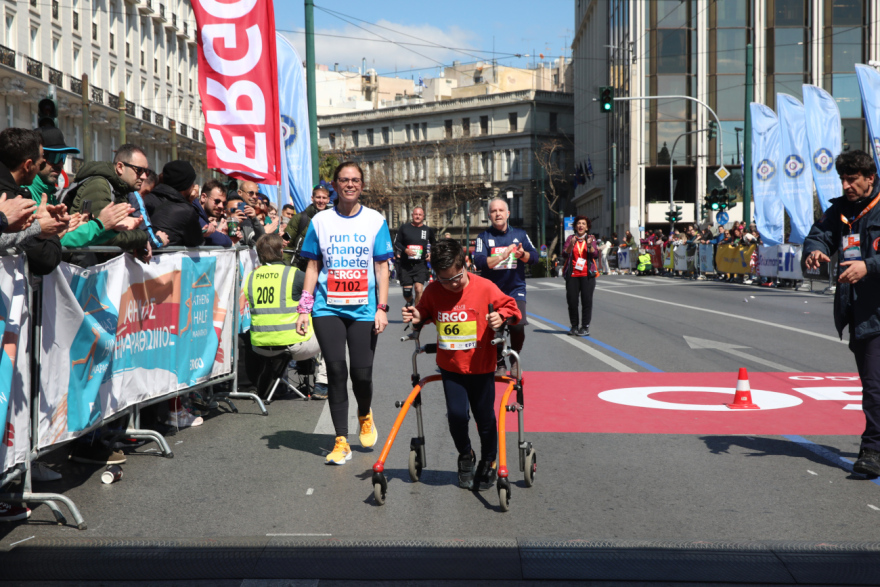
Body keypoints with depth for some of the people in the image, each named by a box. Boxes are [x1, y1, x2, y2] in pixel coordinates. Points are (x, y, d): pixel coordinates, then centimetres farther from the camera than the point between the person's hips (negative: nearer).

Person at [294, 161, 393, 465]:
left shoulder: (375, 220, 5)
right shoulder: (320, 221, 7)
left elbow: (382, 268, 5)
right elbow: (313, 267, 9)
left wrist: (382, 308, -3)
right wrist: (304, 309, 4)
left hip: (363, 309, 0)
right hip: (328, 307, 0)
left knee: (362, 373, -4)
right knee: (336, 369, -9)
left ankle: (365, 416, 30)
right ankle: (341, 442, 1)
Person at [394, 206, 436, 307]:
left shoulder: (428, 230, 6)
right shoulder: (404, 227, 3)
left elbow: (433, 244, 22)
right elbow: (396, 242, 5)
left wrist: (431, 254, 3)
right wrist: (405, 250, -13)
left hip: (421, 265, 0)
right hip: (405, 264, 0)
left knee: (419, 290, -17)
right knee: (407, 293, 5)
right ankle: (409, 303, 40)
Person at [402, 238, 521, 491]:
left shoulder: (485, 287, -11)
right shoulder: (432, 291, -3)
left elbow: (509, 306, -2)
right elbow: (425, 312, 15)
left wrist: (501, 317, -23)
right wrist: (417, 317, -7)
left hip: (481, 367, -1)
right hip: (450, 367, 2)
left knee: (485, 418, 7)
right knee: (456, 414, -8)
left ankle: (488, 464, 31)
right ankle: (465, 456, 23)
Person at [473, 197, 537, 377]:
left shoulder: (520, 234, 8)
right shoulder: (483, 237, 2)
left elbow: (534, 256, 1)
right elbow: (479, 261, -13)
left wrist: (523, 254, -21)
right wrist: (503, 256, -24)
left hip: (515, 289, 0)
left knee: (518, 325, -17)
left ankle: (515, 358, 9)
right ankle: (499, 364, 21)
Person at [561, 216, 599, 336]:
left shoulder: (591, 238, 9)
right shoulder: (570, 238, 10)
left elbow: (596, 255, -2)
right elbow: (565, 253, -3)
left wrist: (590, 245, -18)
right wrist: (571, 244, -19)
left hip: (587, 275, -1)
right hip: (572, 275, 1)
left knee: (587, 301, -4)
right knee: (572, 301, 0)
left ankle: (585, 327, 1)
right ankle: (574, 326, 12)